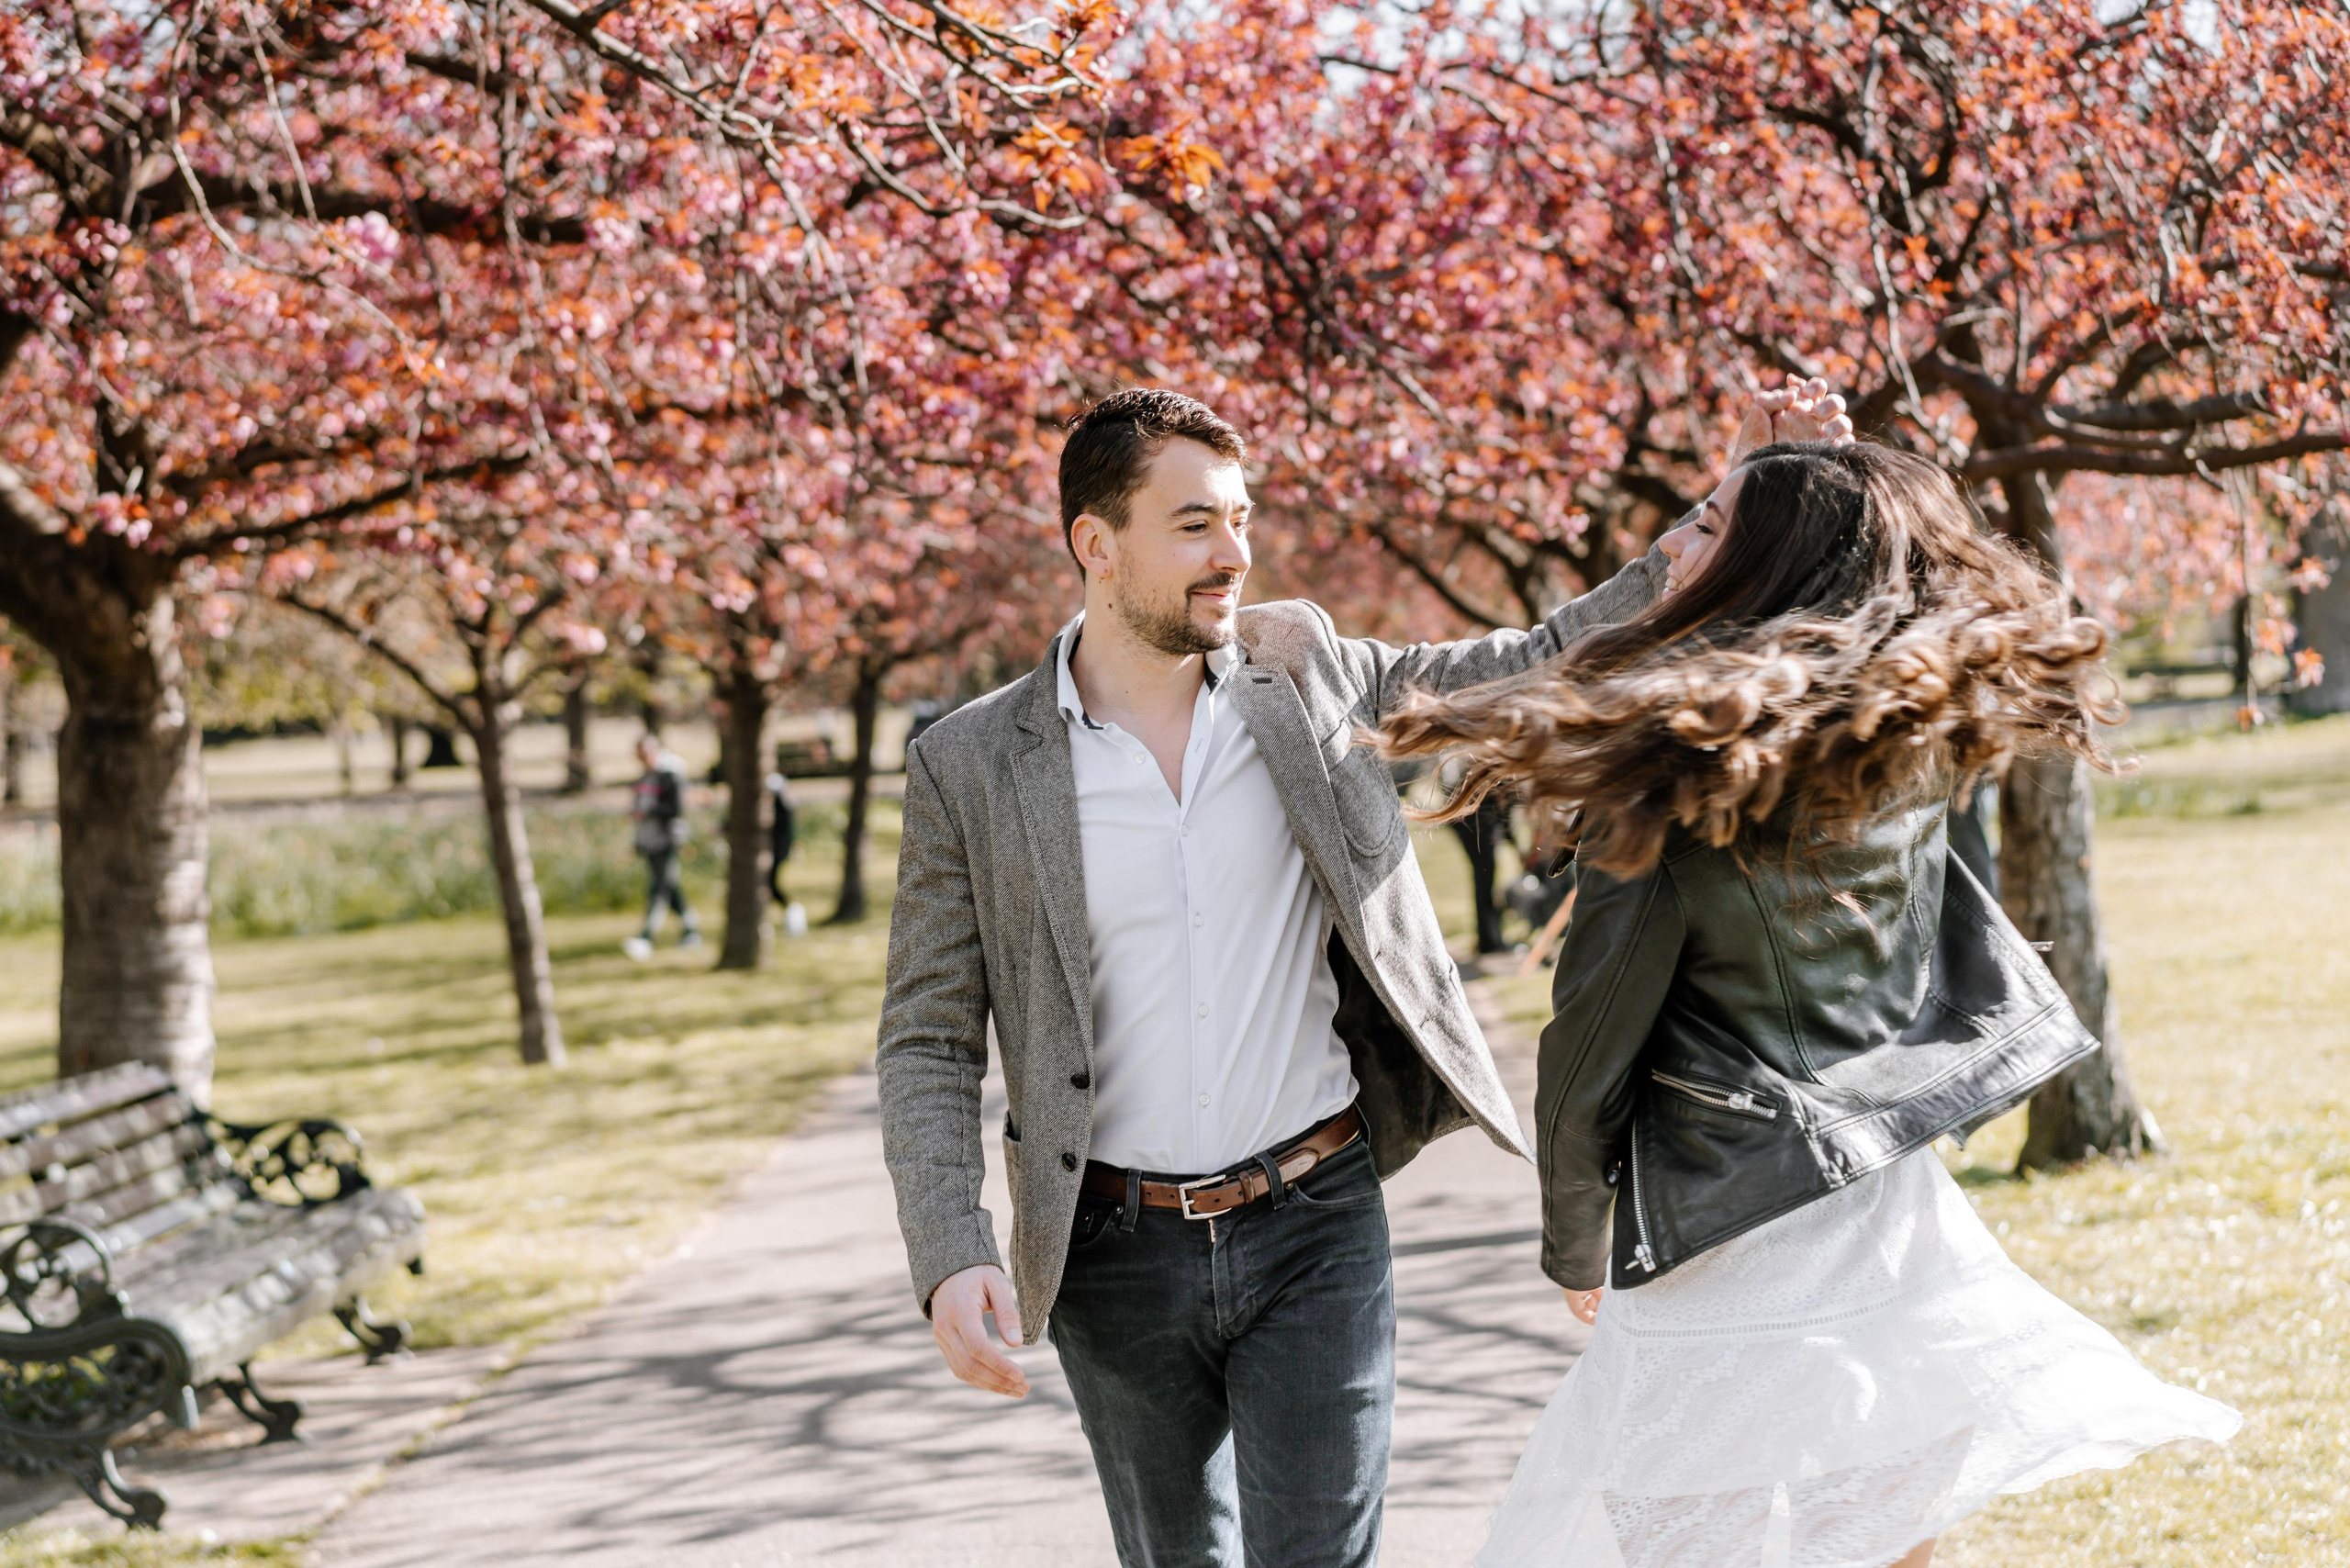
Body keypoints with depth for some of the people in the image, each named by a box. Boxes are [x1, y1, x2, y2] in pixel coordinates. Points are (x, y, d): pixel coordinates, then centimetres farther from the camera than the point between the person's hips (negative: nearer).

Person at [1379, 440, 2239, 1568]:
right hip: (1896, 1214, 6)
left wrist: (1576, 1252, 10)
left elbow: (1587, 1063, -7)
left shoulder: (1668, 775, -13)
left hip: (1727, 1257, -6)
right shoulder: (1916, 755, 1)